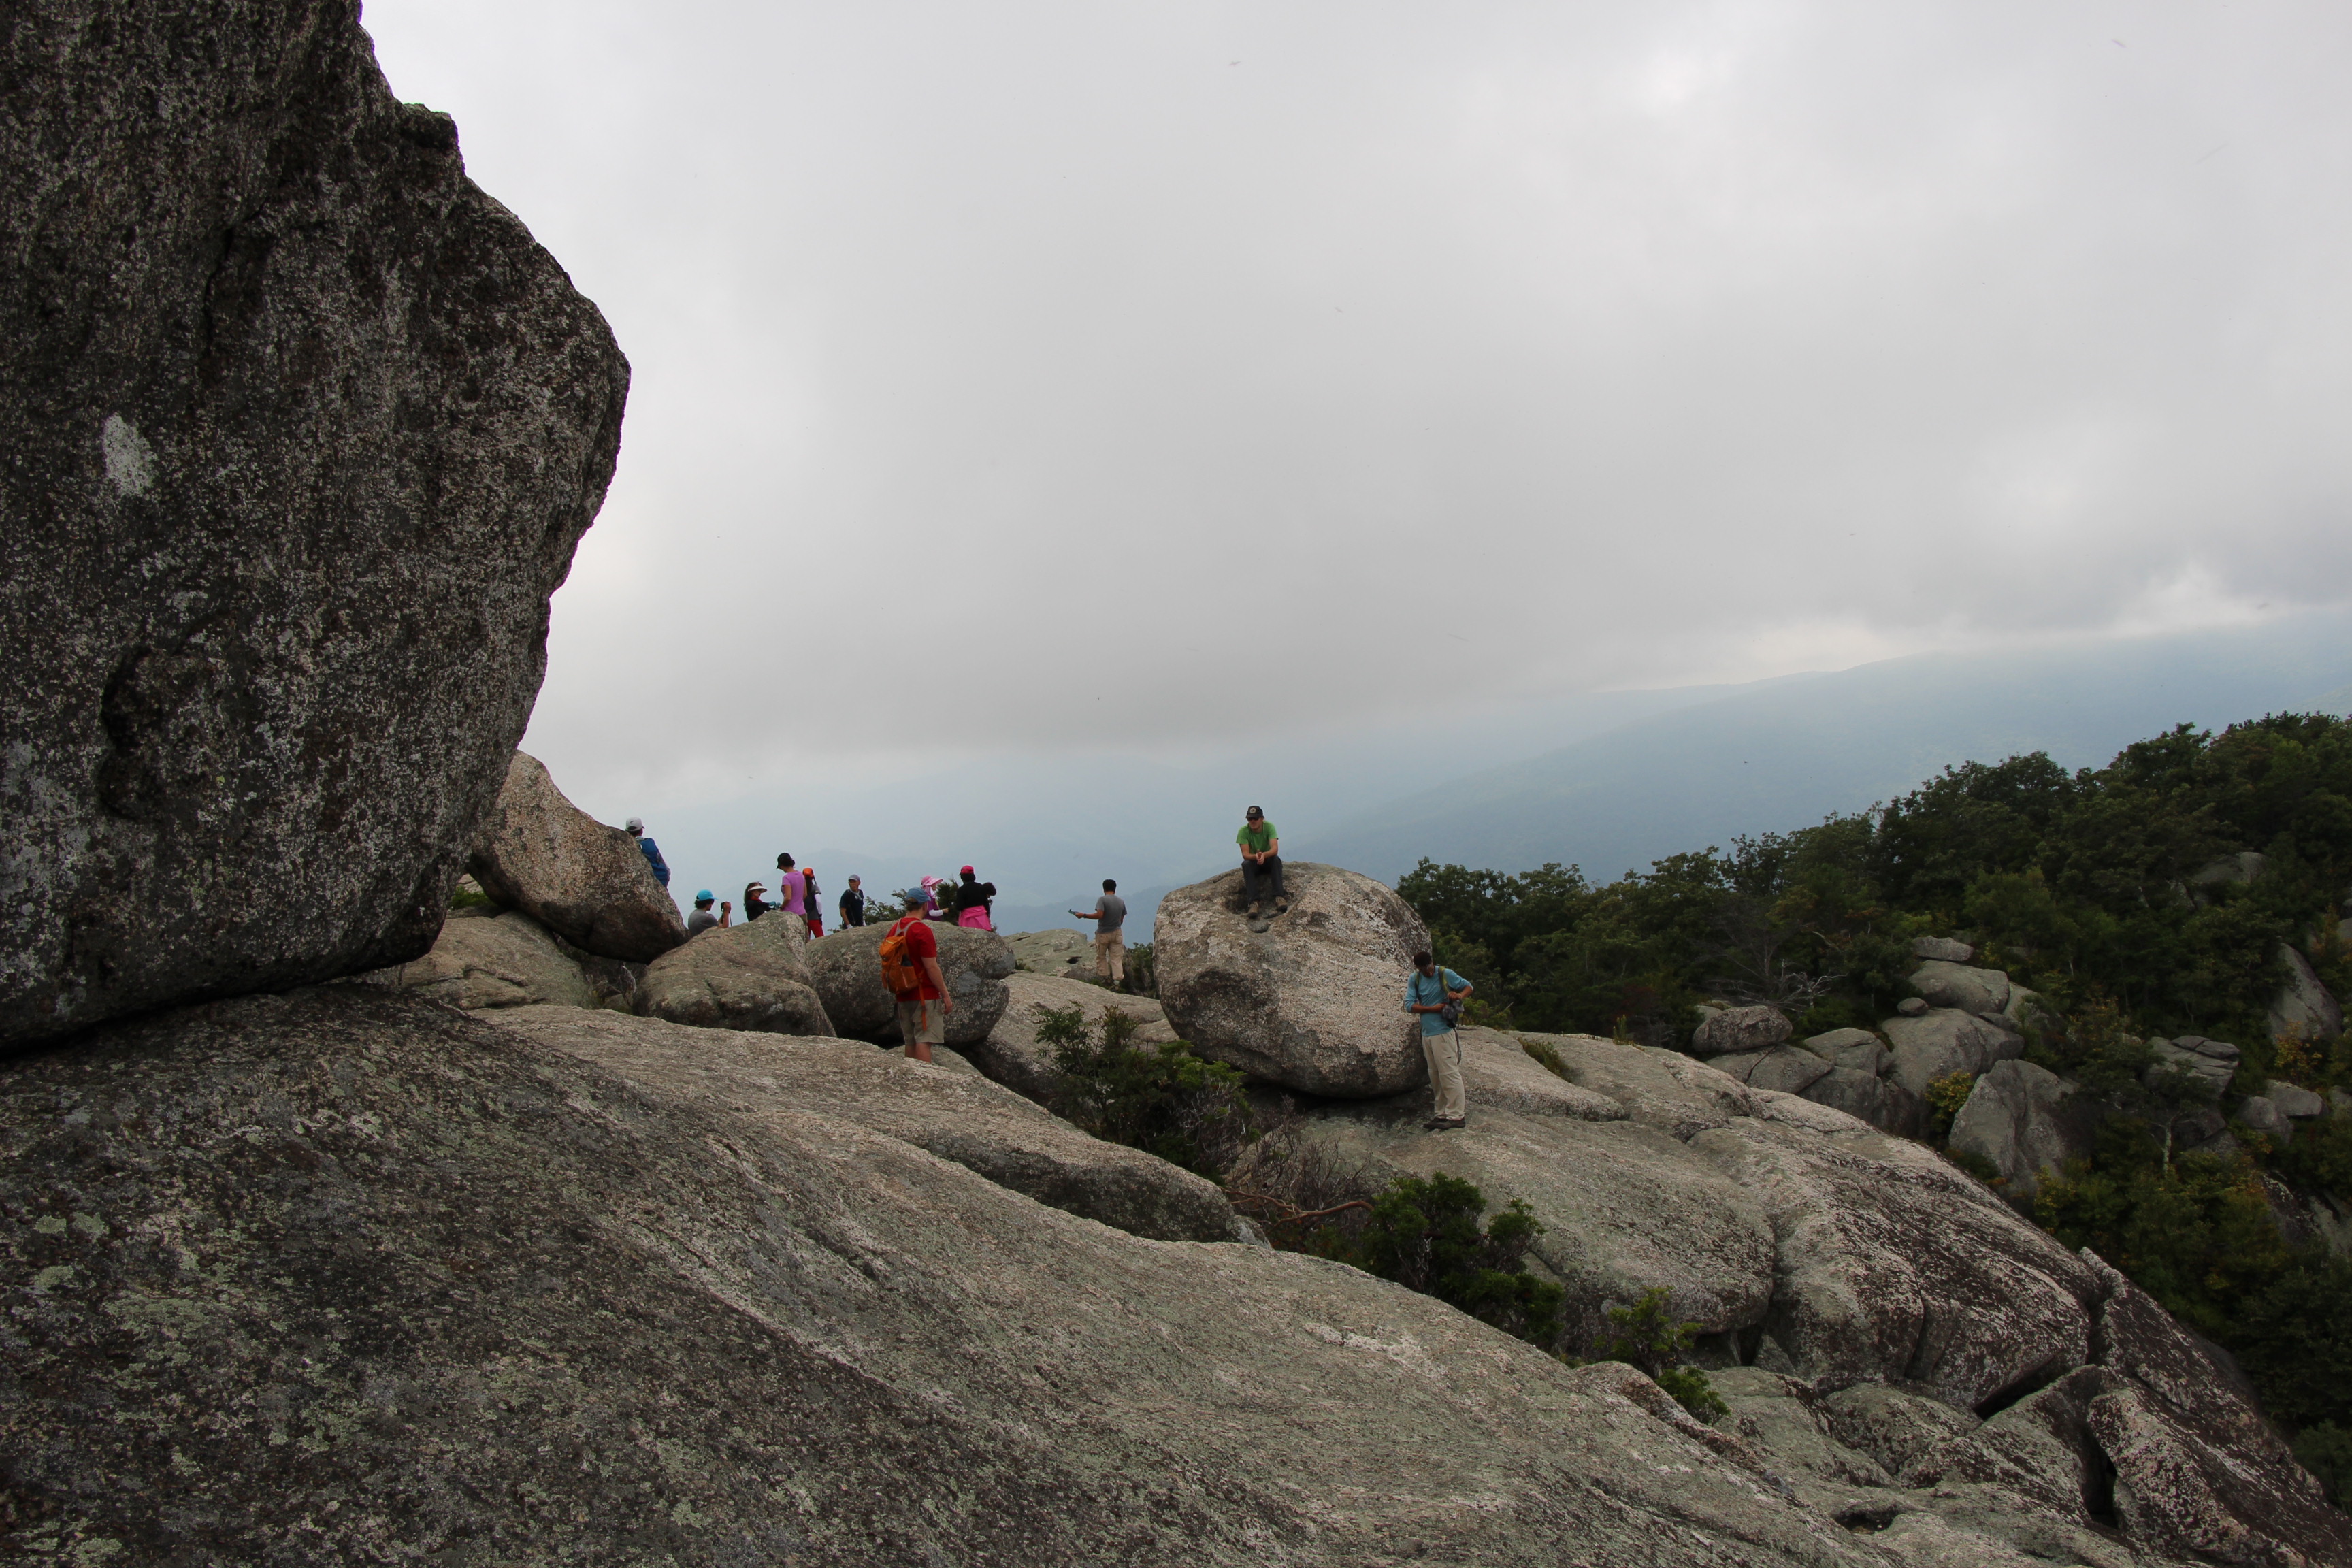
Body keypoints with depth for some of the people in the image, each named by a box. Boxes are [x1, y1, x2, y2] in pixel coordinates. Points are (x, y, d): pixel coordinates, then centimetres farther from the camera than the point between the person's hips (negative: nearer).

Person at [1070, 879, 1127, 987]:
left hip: (1103, 933, -4)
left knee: (1101, 956, 14)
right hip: (1116, 933, 4)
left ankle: (1104, 977, 19)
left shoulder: (1102, 900, -15)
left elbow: (1099, 915, -26)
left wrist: (1084, 915, -18)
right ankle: (1117, 979, 1)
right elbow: (1121, 920, 7)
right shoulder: (1121, 902, 2)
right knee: (1116, 958, 6)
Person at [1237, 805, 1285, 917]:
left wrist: (1264, 855, -53)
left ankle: (1279, 897, -40)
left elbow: (1275, 849, -31)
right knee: (1246, 864, -34)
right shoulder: (1243, 831, -18)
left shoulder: (1269, 827, -19)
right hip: (1253, 863, 0)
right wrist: (1255, 856, -48)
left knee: (1276, 859, -33)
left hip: (1268, 862, 0)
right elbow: (1245, 854, -24)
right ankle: (1253, 902, -42)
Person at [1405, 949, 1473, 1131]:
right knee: (1435, 1076, 11)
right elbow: (1409, 1005, -1)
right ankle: (1441, 1114, 18)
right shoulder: (1414, 979, 7)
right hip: (1426, 1033, 6)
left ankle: (1456, 1115, -7)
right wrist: (1433, 1008, -12)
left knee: (1449, 1073, -9)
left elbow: (1468, 986, 8)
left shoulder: (1446, 975, -4)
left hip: (1444, 1032, -6)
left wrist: (1460, 995, -15)